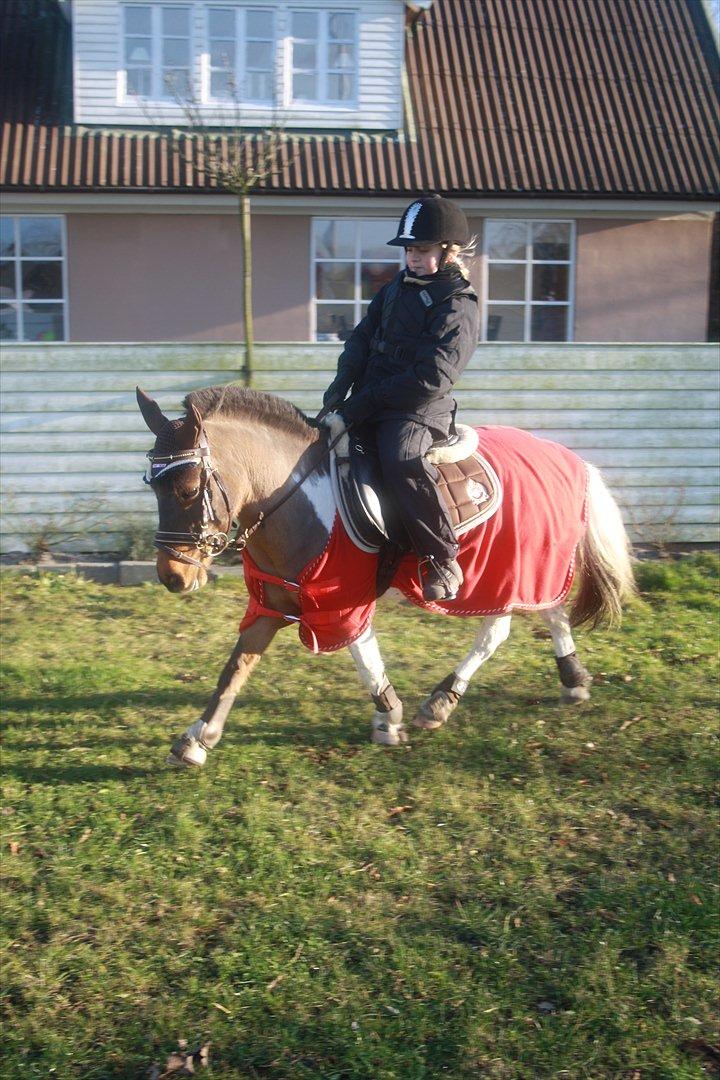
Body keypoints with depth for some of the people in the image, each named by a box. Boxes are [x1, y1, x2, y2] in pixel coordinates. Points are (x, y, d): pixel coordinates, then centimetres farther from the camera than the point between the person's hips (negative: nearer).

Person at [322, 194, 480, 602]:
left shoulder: (458, 306, -10)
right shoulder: (398, 287, 16)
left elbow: (432, 378, -19)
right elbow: (363, 336, 17)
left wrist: (368, 400, -19)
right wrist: (342, 384, 0)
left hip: (418, 410, -9)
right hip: (368, 405, 9)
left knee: (402, 460, -36)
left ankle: (442, 560, -25)